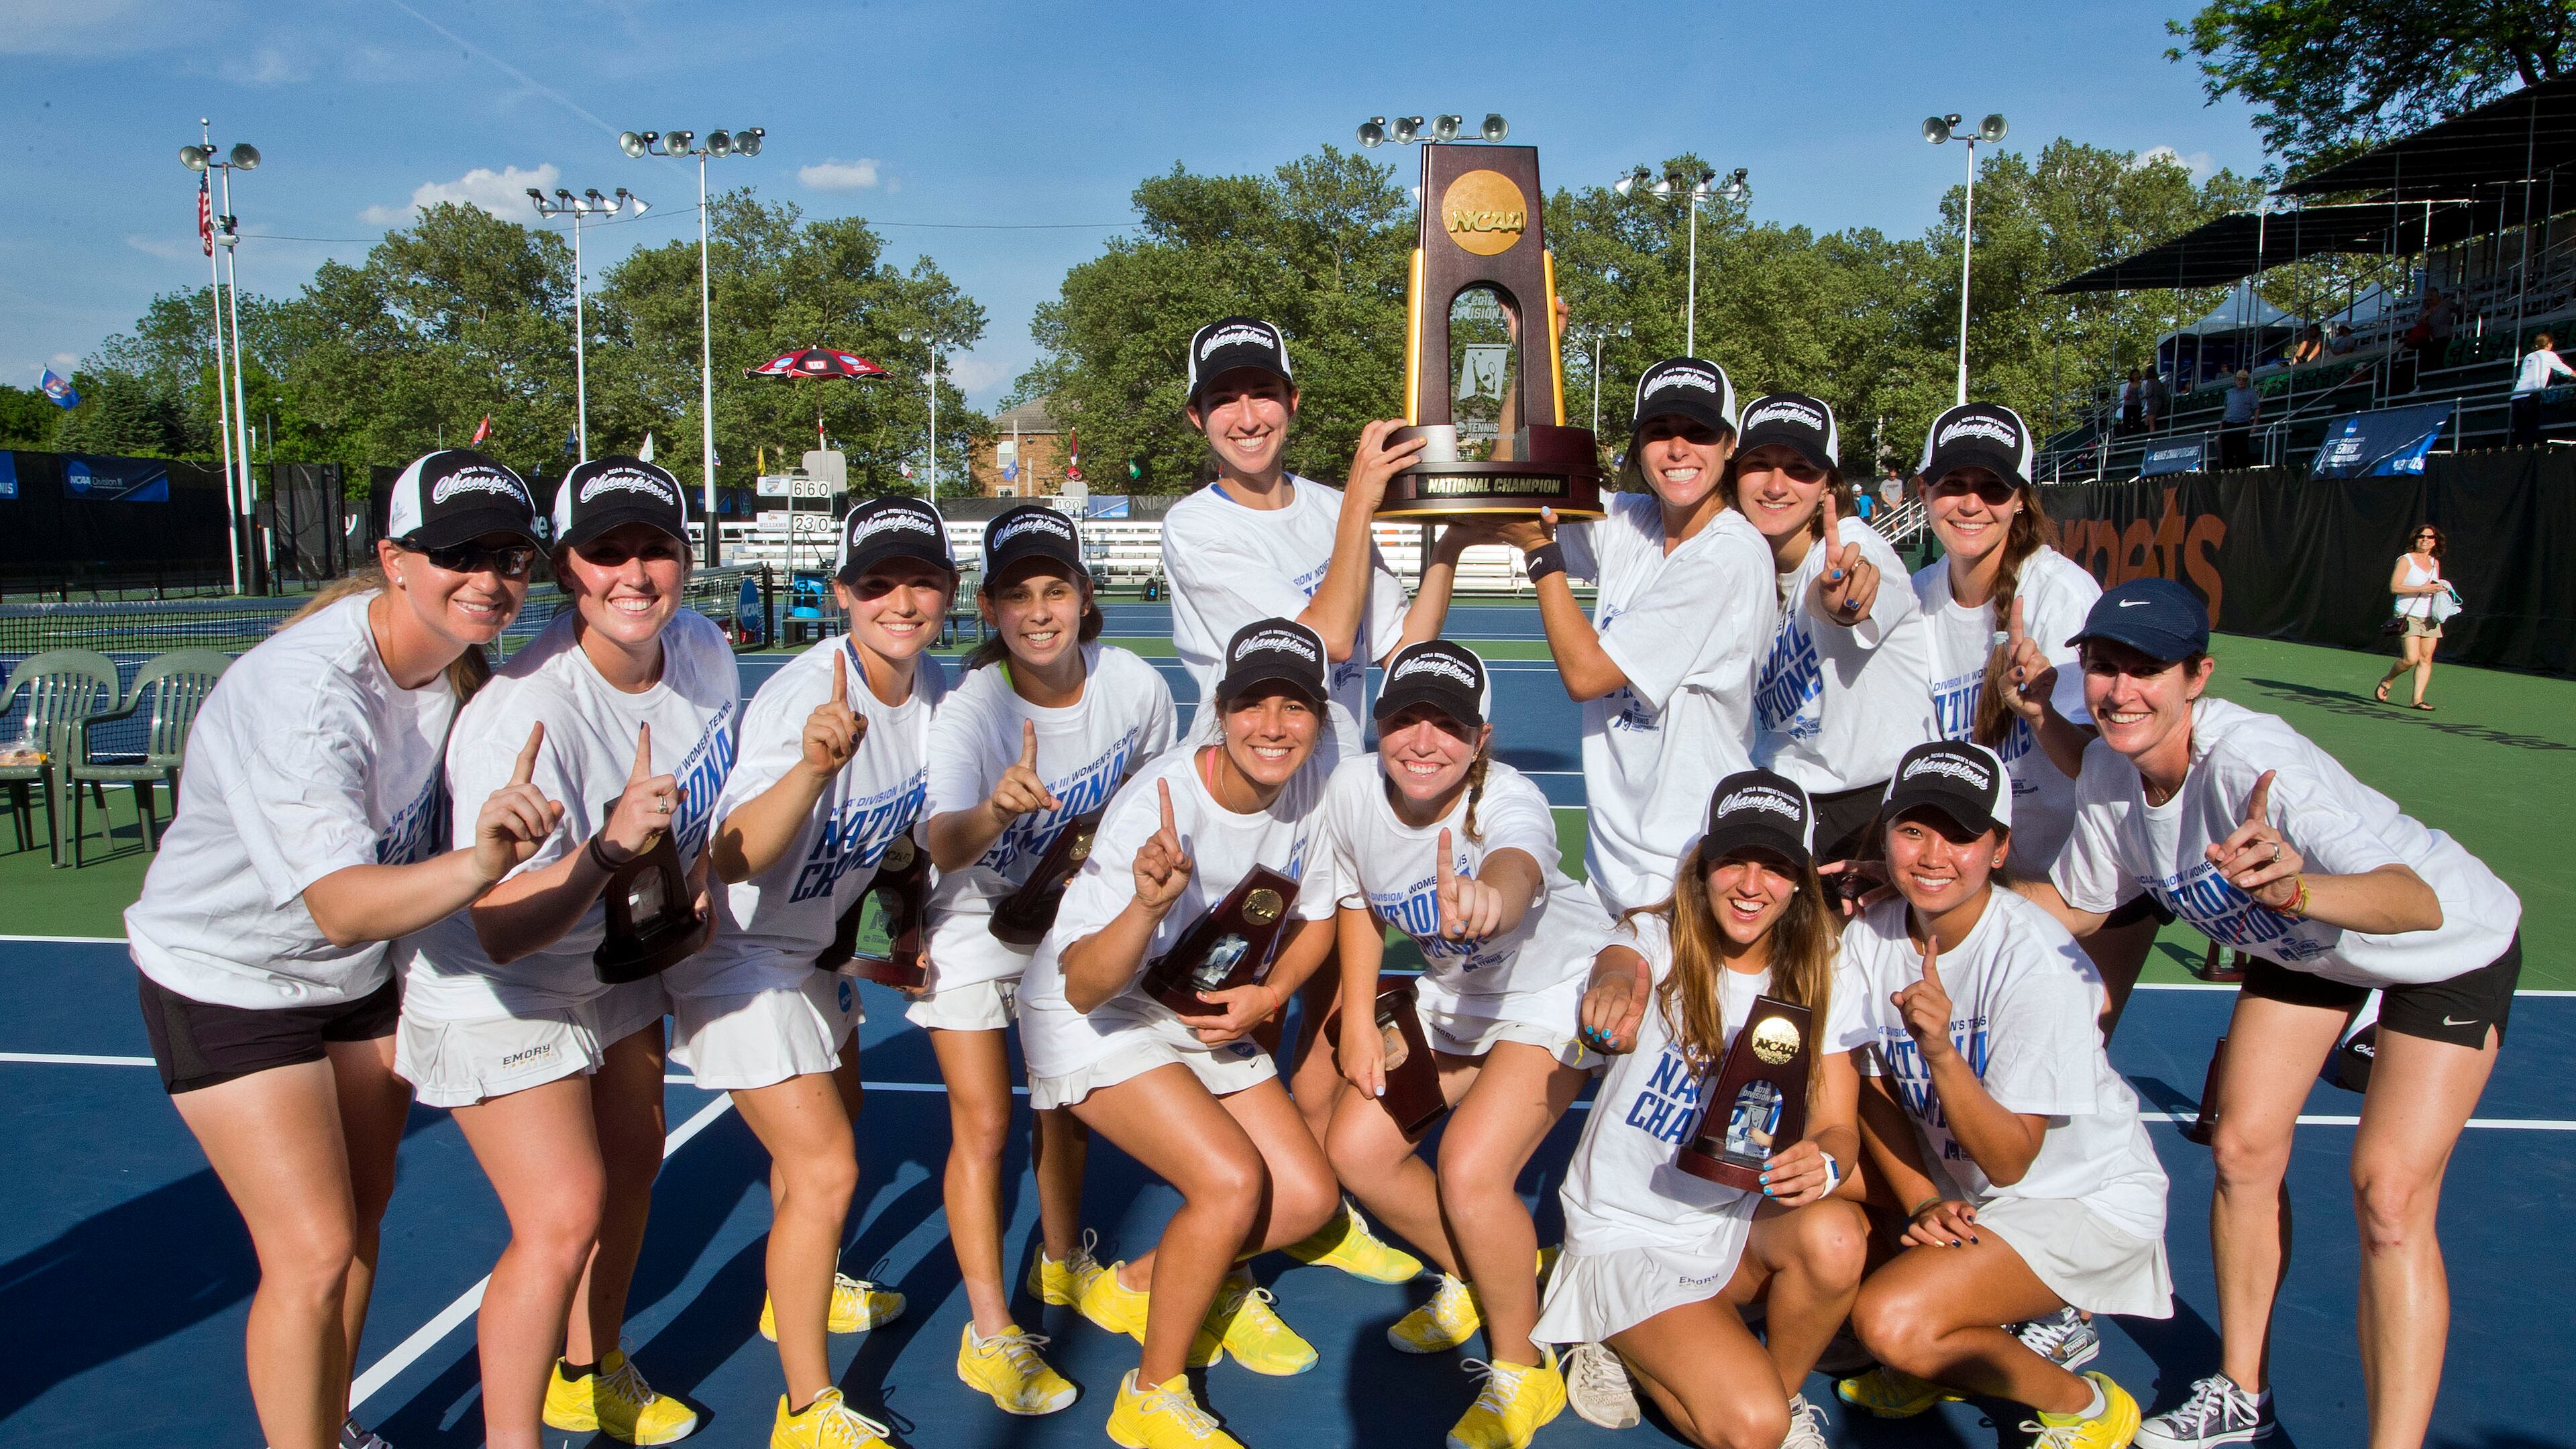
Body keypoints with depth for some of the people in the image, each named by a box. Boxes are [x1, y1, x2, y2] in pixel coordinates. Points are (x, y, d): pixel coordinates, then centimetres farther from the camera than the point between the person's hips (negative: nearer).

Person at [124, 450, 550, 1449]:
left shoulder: (460, 662, -11)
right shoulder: (302, 688, -33)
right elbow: (343, 907, -45)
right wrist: (479, 863, -60)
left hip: (361, 975, 7)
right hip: (227, 982, -7)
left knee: (361, 1219, 17)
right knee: (312, 1254, -10)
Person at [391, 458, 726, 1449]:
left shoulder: (703, 649, -11)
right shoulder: (528, 714, -34)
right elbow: (502, 933, -37)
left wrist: (697, 876, -7)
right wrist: (610, 845, -49)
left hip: (618, 971, 8)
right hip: (494, 996, -7)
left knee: (629, 1172, 20)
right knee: (562, 1219, -14)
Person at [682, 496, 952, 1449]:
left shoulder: (933, 689, -8)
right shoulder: (803, 697, -31)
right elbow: (735, 859, -44)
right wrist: (813, 765, -58)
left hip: (815, 941, 9)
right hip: (736, 951, -8)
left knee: (832, 1121, 26)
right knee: (824, 1170, -11)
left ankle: (797, 1290, 53)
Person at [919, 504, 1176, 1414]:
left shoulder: (1136, 687, -19)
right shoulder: (970, 706, -31)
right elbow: (944, 846, -49)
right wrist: (998, 809, -67)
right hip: (971, 921, -4)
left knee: (1069, 1101, 17)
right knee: (983, 1125, -4)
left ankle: (1061, 1266, 41)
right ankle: (989, 1334, 11)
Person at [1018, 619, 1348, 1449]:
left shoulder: (1315, 778, -14)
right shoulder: (1158, 807, -30)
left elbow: (1316, 915, 4)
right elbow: (1083, 986, -34)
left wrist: (1269, 995, -13)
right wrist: (1149, 904, -51)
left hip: (1208, 1016, 7)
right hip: (1093, 1021, -6)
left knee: (1307, 1199, -1)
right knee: (1233, 1180, -24)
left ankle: (1142, 1284, 24)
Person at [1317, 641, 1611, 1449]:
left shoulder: (1510, 801, -35)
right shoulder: (1353, 789, -17)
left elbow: (1517, 869, -61)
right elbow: (1358, 899, 3)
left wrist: (1487, 902, -84)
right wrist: (1357, 1020, 0)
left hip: (1552, 990, -6)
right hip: (1450, 991, 7)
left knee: (1470, 1172, -22)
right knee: (1357, 1151, -1)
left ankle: (1521, 1369, 4)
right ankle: (1475, 1278, 27)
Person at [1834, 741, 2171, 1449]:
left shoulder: (2034, 961, -26)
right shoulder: (1867, 936, -10)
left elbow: (2009, 1161, -26)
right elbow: (1874, 1092, 1)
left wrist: (1940, 1051, -40)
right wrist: (1921, 1203, -13)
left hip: (2084, 1198, -7)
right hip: (1956, 1181, 7)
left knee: (1890, 1322, -25)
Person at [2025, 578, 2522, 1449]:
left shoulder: (2252, 760, -40)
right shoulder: (2108, 769, -19)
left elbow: (2421, 902, -51)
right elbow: (2076, 907, -3)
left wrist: (2297, 888, -70)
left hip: (2450, 944, -6)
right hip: (2299, 946, 6)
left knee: (2389, 1193, -14)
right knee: (2243, 1151, 3)